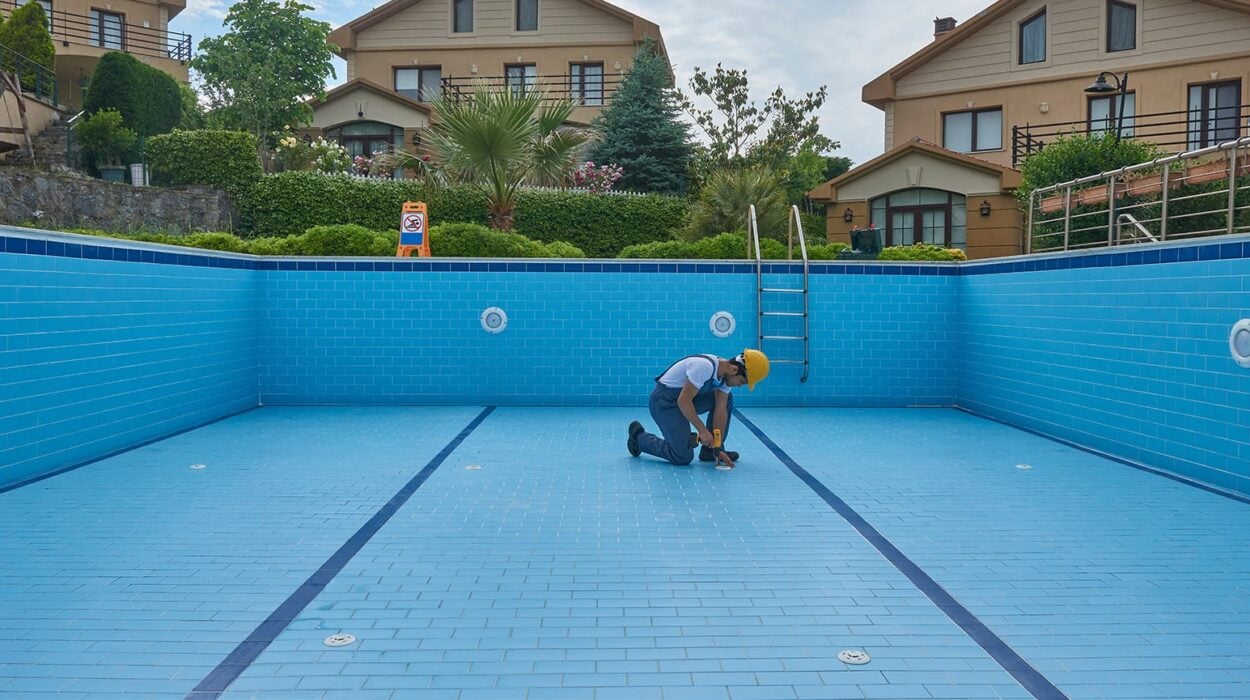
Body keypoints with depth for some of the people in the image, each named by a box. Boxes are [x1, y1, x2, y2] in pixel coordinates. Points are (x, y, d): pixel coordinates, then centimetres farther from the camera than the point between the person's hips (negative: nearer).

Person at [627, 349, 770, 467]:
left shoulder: (726, 374, -3)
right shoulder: (705, 367, -30)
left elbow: (720, 410, -2)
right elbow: (683, 401, -28)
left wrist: (718, 448, -5)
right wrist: (702, 430, -24)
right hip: (665, 400, -9)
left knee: (726, 400, 1)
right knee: (683, 457, -12)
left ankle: (709, 451, 8)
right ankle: (639, 437, 8)